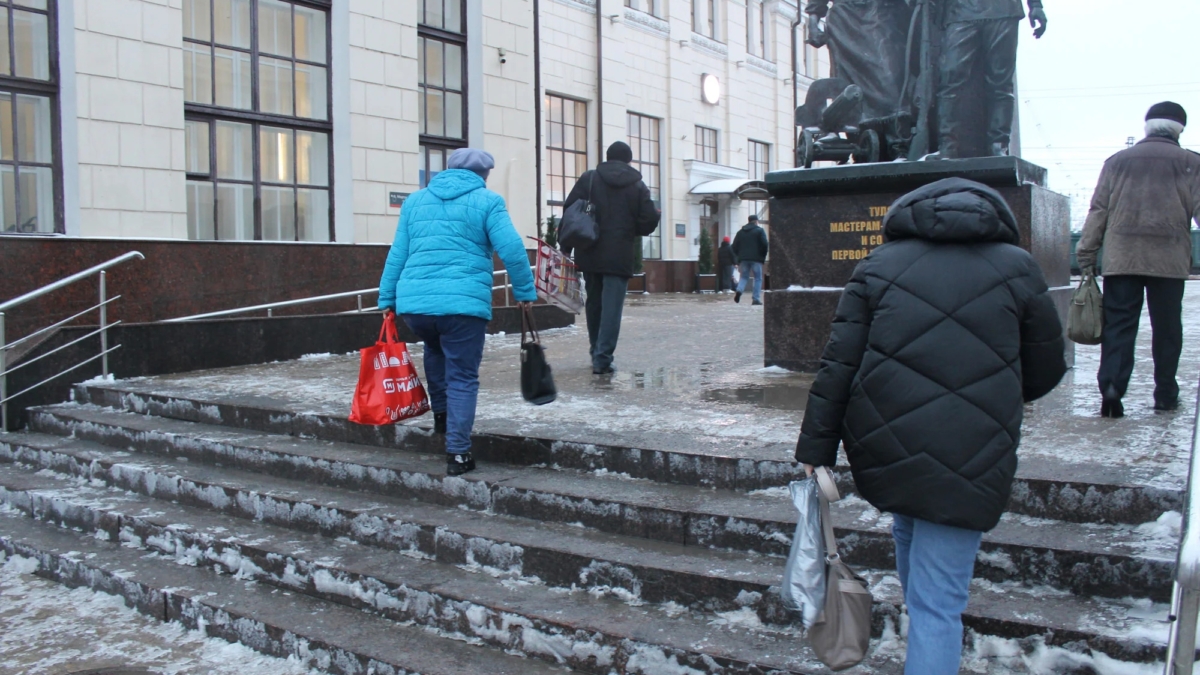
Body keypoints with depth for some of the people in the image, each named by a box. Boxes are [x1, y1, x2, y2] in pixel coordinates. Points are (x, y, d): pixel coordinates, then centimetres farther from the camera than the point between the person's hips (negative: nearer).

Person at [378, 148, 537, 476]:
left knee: (435, 350, 33)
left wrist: (387, 298, 20)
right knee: (462, 378, 4)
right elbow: (512, 250, -6)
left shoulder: (415, 200, 18)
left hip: (413, 302, 5)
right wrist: (525, 292, 4)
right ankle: (458, 452, 3)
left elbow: (398, 254, 16)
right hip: (464, 303, -4)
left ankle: (441, 415, 36)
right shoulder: (487, 201, 4)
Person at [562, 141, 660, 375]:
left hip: (590, 254, 2)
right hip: (619, 257, -2)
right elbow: (648, 223, -5)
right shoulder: (638, 186, 1)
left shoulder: (588, 178, 4)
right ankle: (602, 358, -9)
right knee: (611, 308, -2)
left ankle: (597, 354, 25)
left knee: (593, 305, 16)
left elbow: (569, 210, -2)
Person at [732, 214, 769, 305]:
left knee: (743, 277, 12)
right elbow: (765, 244, -7)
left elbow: (735, 246, 11)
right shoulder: (760, 230, 1)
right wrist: (763, 256, 4)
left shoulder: (740, 232, 13)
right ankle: (756, 299, -3)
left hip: (743, 259, 4)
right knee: (758, 278, 4)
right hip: (756, 259, -3)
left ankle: (739, 290, -17)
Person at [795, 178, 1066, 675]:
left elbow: (838, 366, 0)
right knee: (939, 601, 2)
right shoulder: (1016, 268, 6)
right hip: (969, 461, -2)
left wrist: (816, 448, 3)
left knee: (910, 528, 32)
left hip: (885, 443, 3)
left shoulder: (878, 266, 6)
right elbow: (1045, 372, 12)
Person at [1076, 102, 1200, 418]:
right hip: (1169, 259, -1)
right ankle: (1165, 394, 15)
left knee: (1118, 324, -1)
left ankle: (1111, 385, -18)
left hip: (1120, 258, 1)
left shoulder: (1117, 161, 11)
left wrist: (1086, 255, 9)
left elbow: (1098, 211, 7)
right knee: (1166, 327, 9)